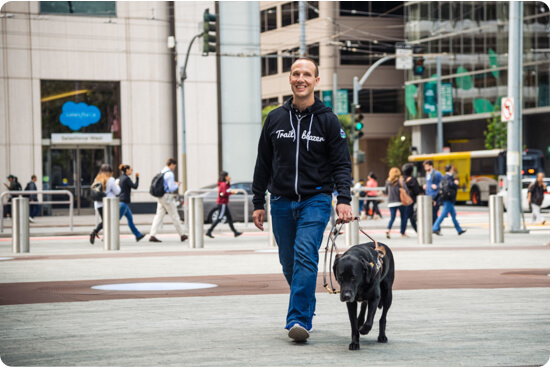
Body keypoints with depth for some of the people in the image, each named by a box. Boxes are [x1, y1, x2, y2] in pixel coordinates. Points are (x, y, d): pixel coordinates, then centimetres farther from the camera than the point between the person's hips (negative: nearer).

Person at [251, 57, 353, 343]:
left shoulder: (328, 120, 0)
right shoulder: (275, 119, 8)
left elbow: (341, 164, -1)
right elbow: (263, 164, 12)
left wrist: (344, 199, -15)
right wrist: (258, 203, 9)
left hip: (315, 200, -3)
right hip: (282, 202, 4)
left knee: (306, 256, -18)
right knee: (289, 263, 10)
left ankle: (299, 319, -21)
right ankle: (305, 307, 32)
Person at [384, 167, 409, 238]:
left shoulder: (388, 181, 4)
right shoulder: (400, 181, -6)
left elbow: (386, 192, 13)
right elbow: (406, 190, -13)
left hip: (391, 202, 3)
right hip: (400, 201, -3)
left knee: (392, 217, 4)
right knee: (403, 217, 11)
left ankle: (388, 230, -21)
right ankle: (403, 233, 13)